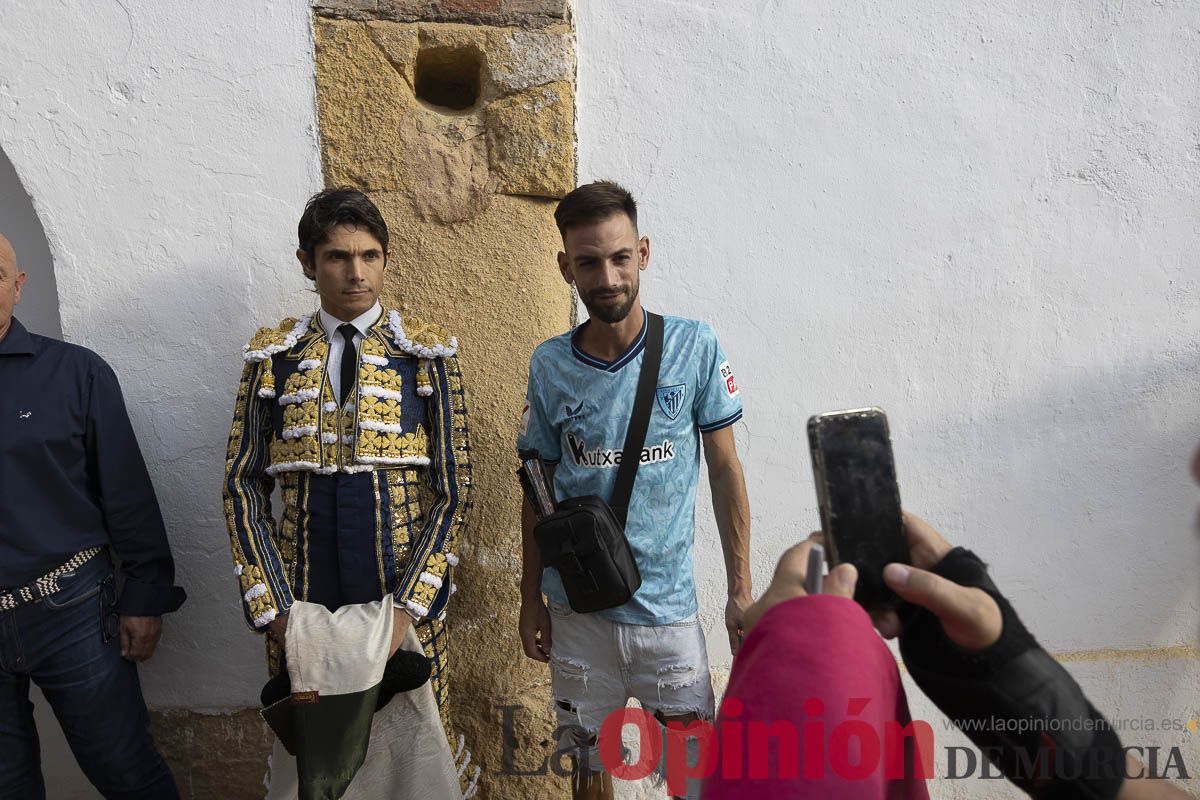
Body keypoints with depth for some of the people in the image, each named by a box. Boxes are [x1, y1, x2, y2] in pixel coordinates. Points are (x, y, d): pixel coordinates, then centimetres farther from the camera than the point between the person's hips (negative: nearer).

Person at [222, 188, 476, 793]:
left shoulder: (427, 352, -2)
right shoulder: (272, 356, 3)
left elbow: (453, 490, -4)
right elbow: (242, 484, 3)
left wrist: (408, 607, -12)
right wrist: (273, 609, -6)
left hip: (405, 603, -1)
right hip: (300, 606, 2)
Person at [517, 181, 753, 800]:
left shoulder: (695, 347, -7)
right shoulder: (549, 366, -3)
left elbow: (725, 470, -2)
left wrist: (742, 591, -3)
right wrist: (531, 598, 7)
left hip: (667, 603, -1)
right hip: (576, 608, 2)